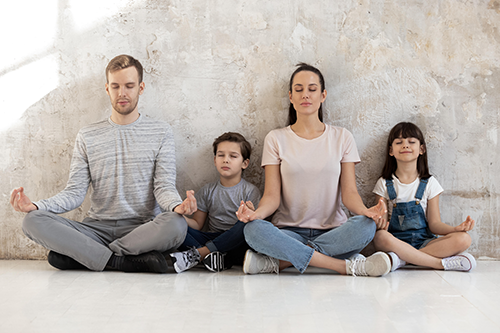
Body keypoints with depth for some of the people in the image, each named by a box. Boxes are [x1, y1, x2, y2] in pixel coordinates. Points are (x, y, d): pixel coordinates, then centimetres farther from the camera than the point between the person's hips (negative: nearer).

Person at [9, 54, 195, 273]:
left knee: (176, 224, -36)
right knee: (33, 221, -22)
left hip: (143, 230, -1)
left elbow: (164, 187, -2)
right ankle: (132, 261, -26)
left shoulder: (161, 132, 7)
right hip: (97, 229, 2)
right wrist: (37, 206, -14)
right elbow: (75, 192, 6)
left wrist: (177, 205, -26)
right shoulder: (87, 136, 12)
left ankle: (79, 255, -22)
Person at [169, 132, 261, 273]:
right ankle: (214, 256, -32)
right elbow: (197, 224, 11)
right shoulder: (208, 191, 13)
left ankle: (197, 254, -29)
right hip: (212, 239, 3)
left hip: (236, 245, -3)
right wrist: (183, 217, -12)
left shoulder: (250, 191, 2)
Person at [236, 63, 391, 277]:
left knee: (366, 226, -32)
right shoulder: (276, 139, 7)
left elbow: (349, 192, 2)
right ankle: (347, 265, -29)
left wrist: (365, 210, -22)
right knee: (253, 230, -33)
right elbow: (272, 195, -1)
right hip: (289, 232, -1)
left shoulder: (342, 137, 8)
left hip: (333, 232, 1)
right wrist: (257, 213, -24)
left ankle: (279, 262, -25)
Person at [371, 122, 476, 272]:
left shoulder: (429, 183, 8)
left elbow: (434, 223, 4)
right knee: (380, 237, -37)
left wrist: (456, 228, -16)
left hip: (423, 242, 2)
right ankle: (442, 263, -28)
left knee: (463, 239, -24)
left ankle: (401, 259, -29)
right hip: (396, 241, -2)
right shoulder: (384, 184, 5)